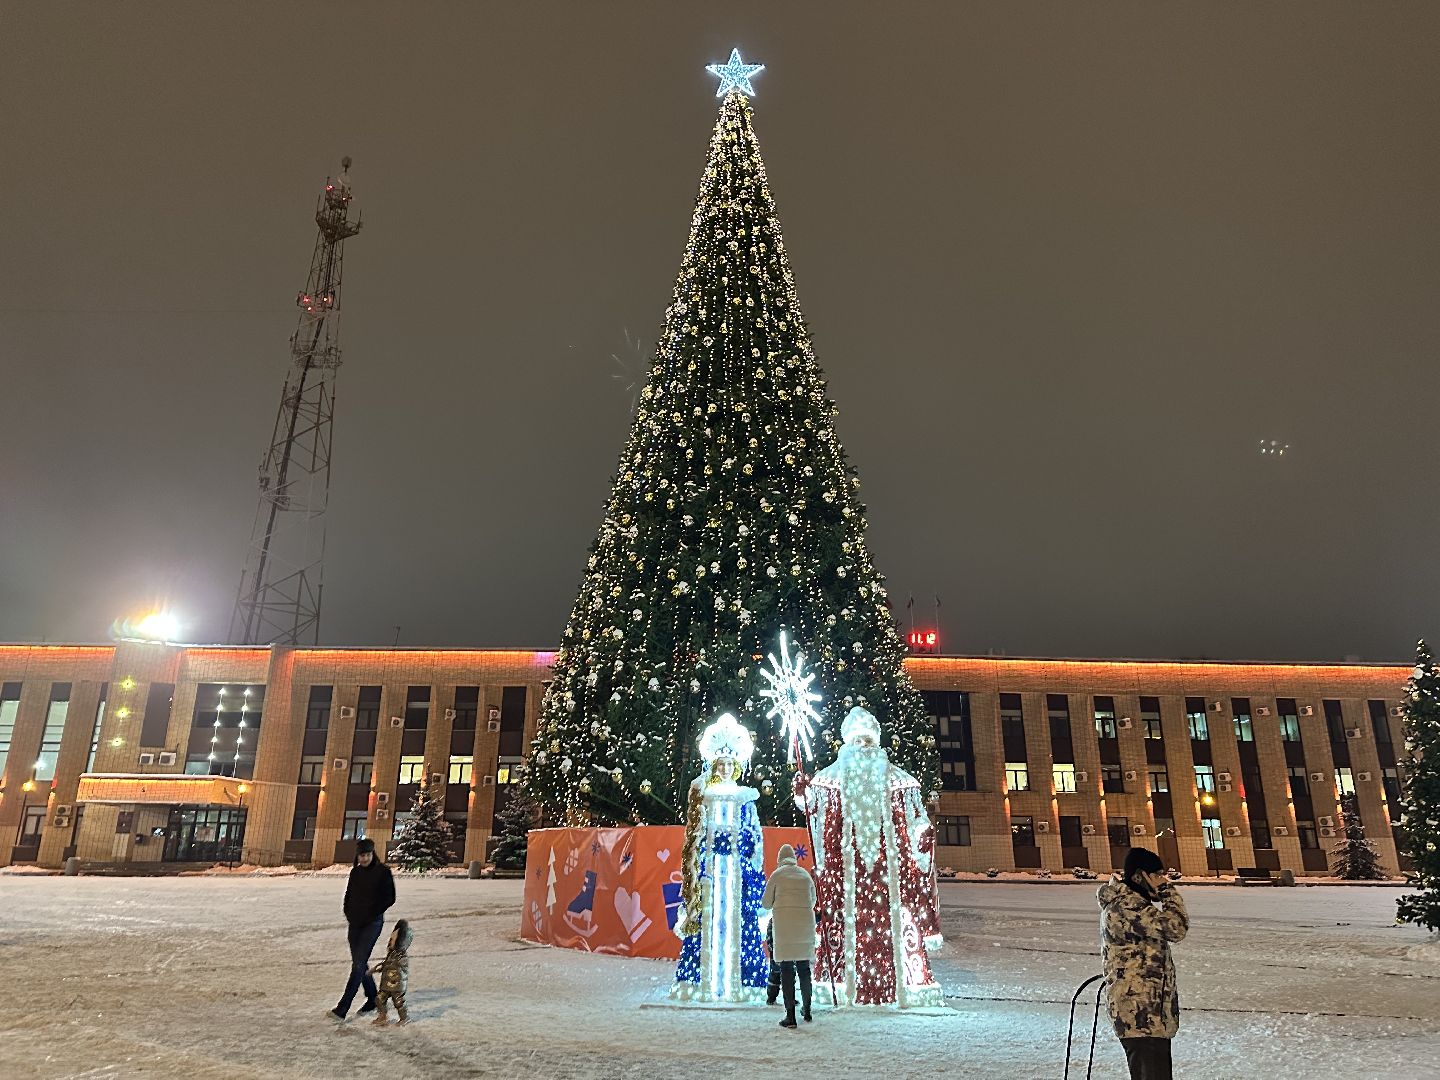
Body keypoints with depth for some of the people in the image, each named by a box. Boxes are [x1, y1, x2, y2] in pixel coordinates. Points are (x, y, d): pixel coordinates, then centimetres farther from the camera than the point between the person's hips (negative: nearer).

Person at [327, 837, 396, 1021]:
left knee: (359, 964, -10)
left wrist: (372, 913, -10)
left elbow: (389, 898, -6)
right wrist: (348, 914, 5)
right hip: (355, 923, 6)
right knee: (359, 963, 11)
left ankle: (342, 1009, -11)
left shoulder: (383, 871, -8)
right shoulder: (355, 871, 8)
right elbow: (348, 895, 18)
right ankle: (372, 1000, 27)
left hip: (372, 923, -6)